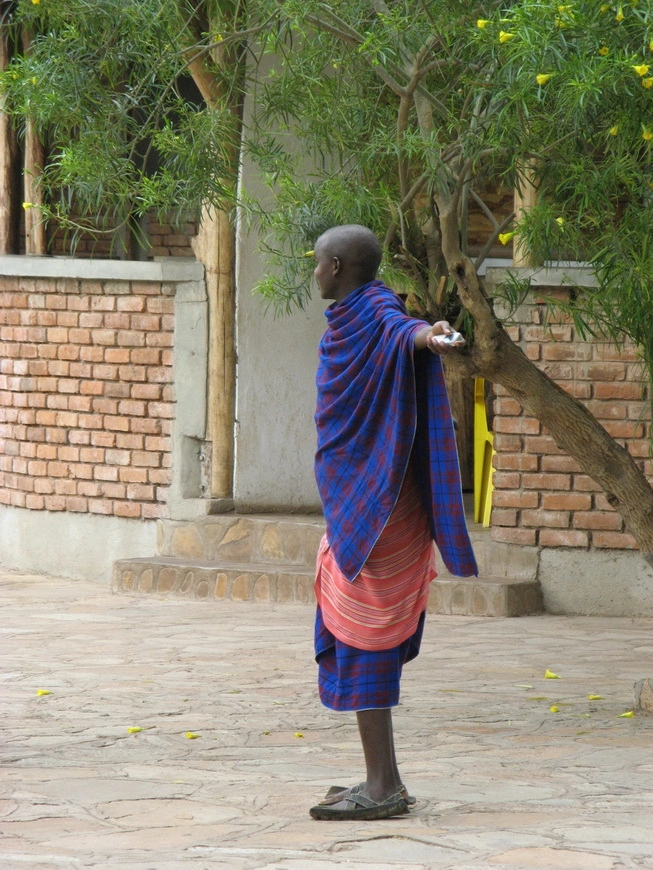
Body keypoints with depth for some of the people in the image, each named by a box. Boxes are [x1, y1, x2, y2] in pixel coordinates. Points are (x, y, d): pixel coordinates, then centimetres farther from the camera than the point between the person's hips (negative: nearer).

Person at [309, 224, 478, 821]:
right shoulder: (355, 319, 14)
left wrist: (427, 337, -61)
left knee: (361, 644, -9)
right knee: (358, 640, 14)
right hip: (356, 501, 10)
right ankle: (384, 781, 20)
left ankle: (382, 788, -9)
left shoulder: (373, 313, -16)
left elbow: (399, 329, -40)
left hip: (371, 501, -10)